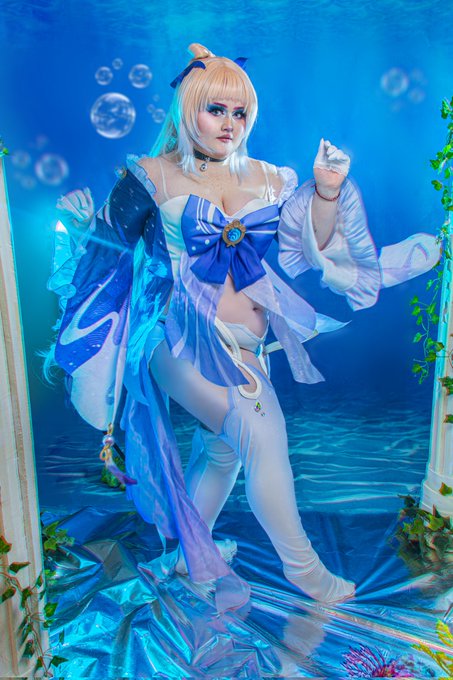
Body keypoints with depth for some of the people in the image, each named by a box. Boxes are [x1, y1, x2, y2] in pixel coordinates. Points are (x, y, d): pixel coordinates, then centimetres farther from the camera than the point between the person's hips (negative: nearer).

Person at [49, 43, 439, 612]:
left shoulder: (267, 179, 12)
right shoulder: (153, 176, 0)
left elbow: (311, 248, 8)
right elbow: (107, 244, 2)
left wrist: (327, 191, -2)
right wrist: (81, 221, -16)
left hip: (244, 344, 6)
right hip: (182, 335, -5)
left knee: (222, 449, 14)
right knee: (263, 433, -16)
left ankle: (191, 555, 39)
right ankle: (303, 567, 8)